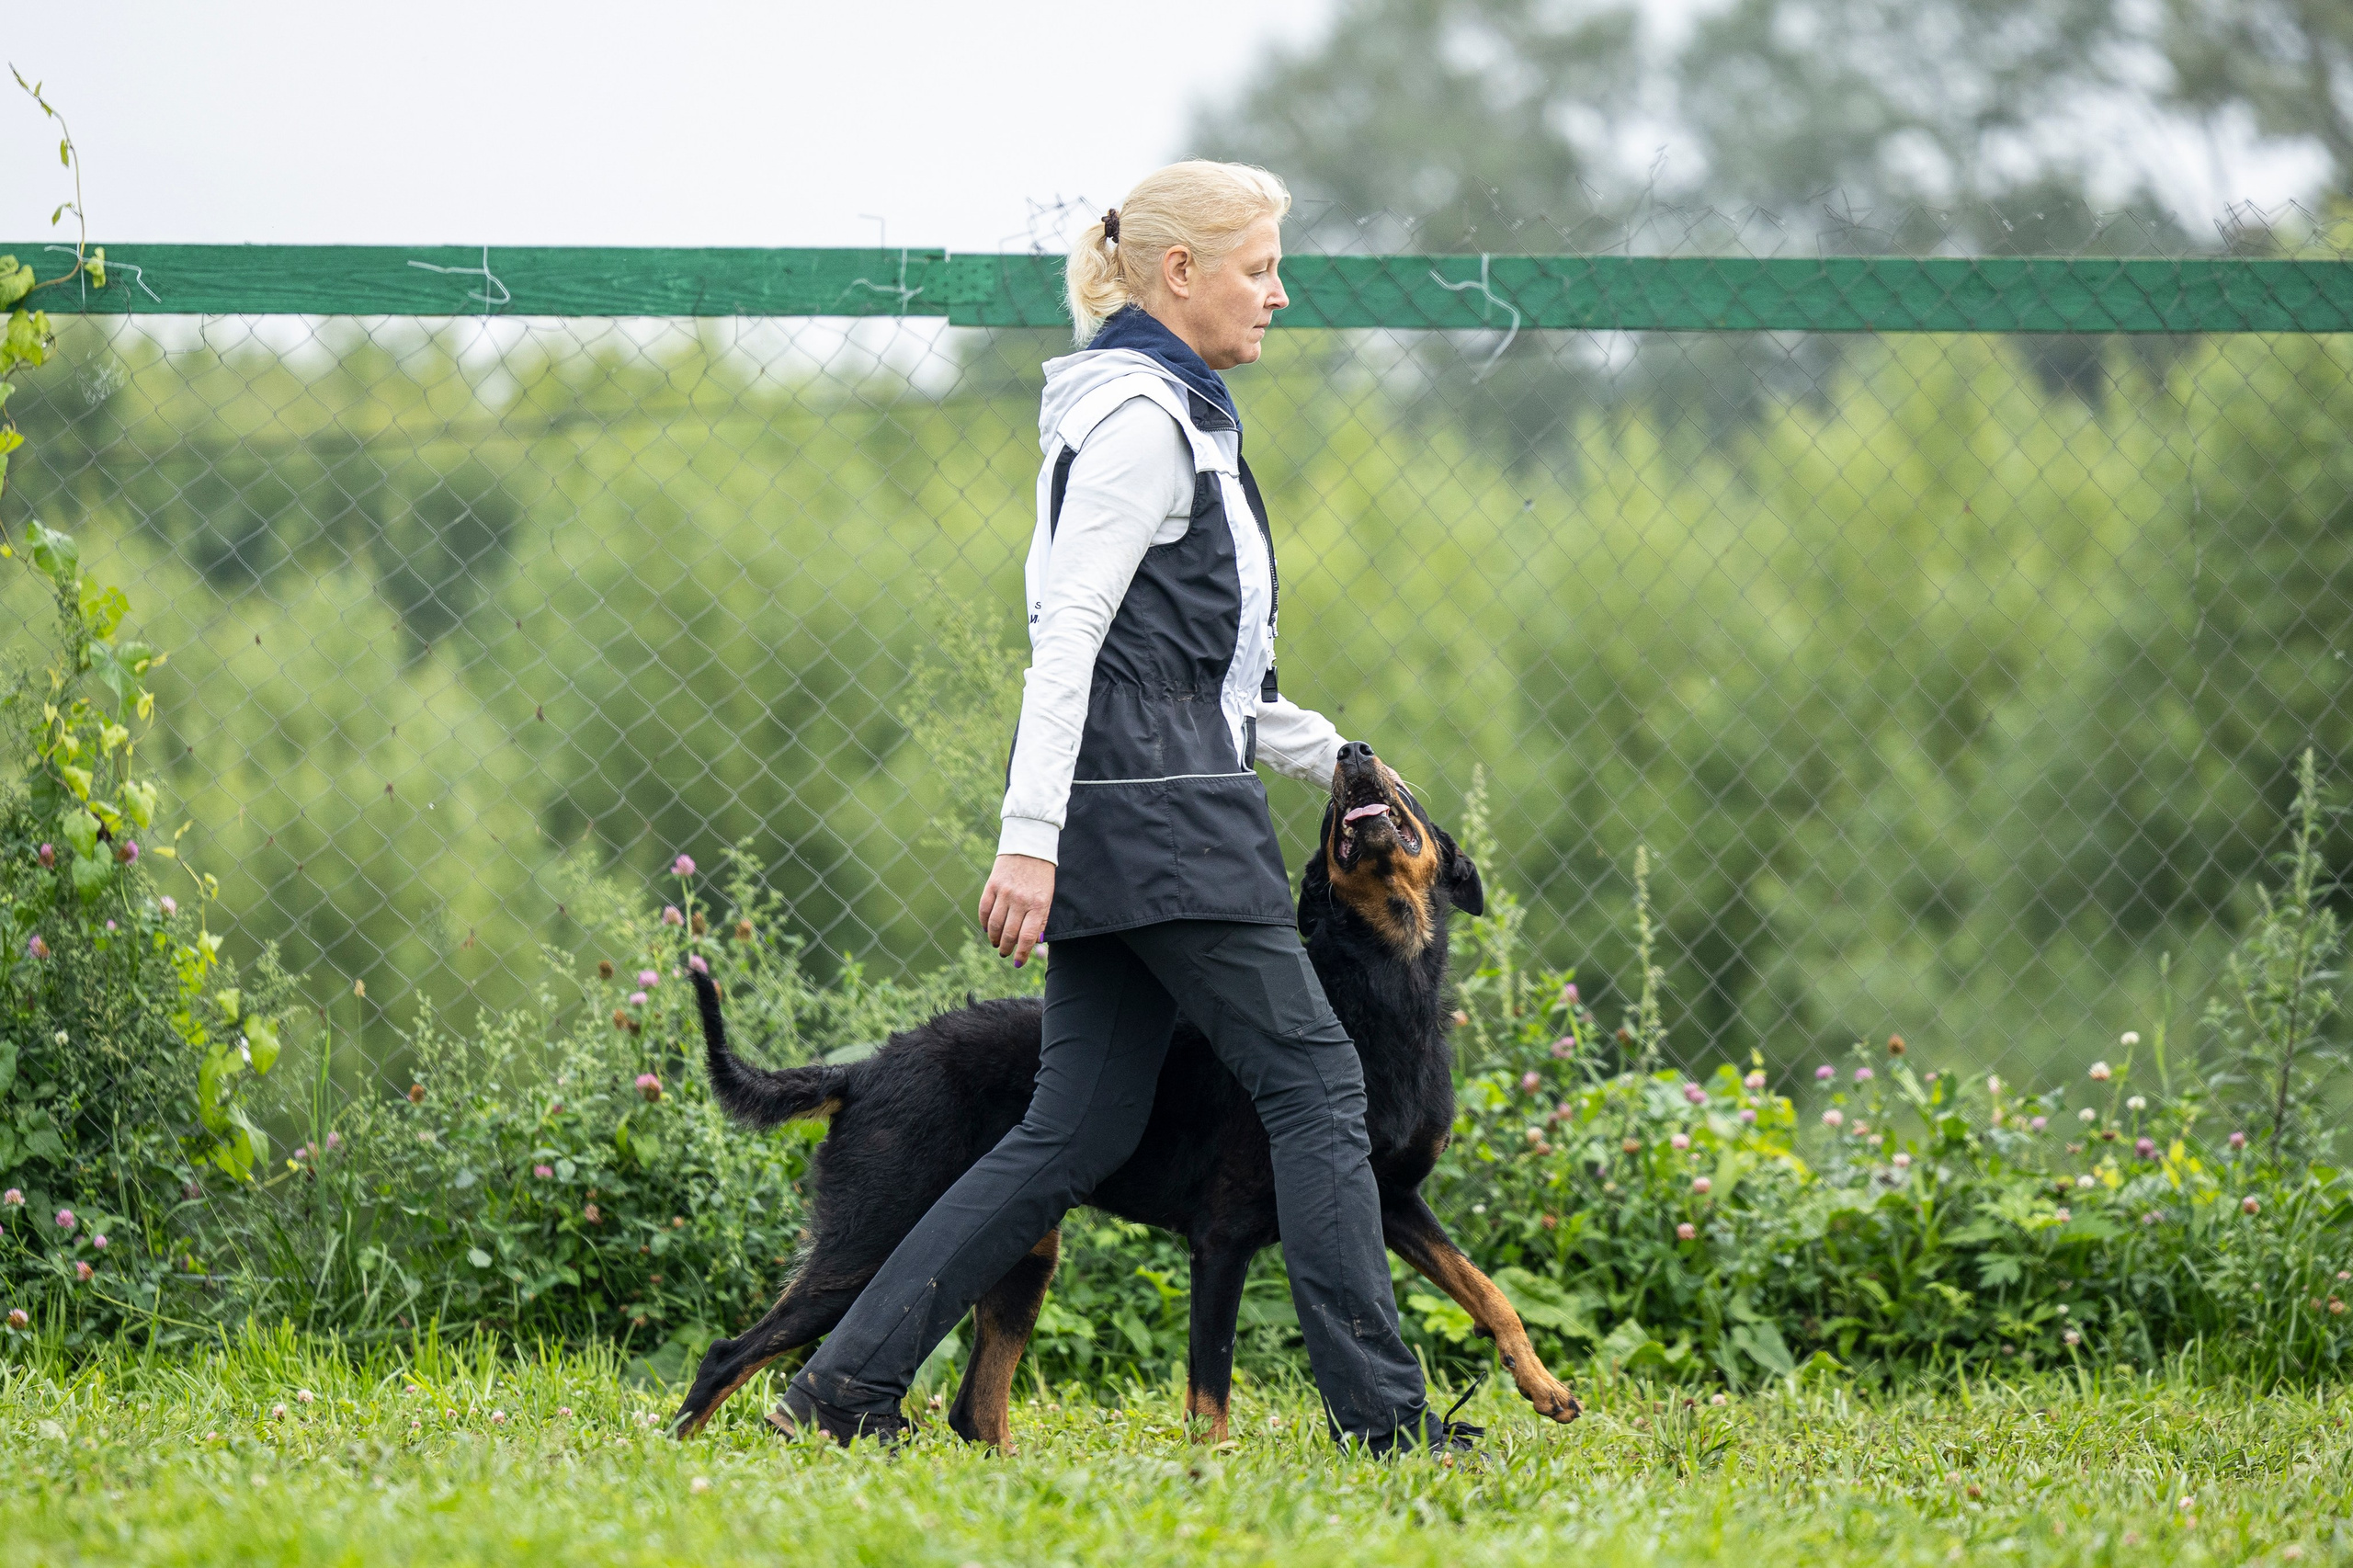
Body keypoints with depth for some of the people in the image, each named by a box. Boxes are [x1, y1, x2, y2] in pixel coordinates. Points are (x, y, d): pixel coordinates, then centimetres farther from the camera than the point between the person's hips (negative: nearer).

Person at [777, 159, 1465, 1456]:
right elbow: (1070, 638, -19)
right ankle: (1380, 1411, -6)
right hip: (1160, 813, -10)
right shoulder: (1140, 419, -10)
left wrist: (1333, 760, 25)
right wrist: (1028, 837, -25)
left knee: (1077, 1130, 6)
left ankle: (849, 1380, 3)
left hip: (1128, 815, 10)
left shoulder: (1167, 415, 21)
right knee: (1312, 1078, -6)